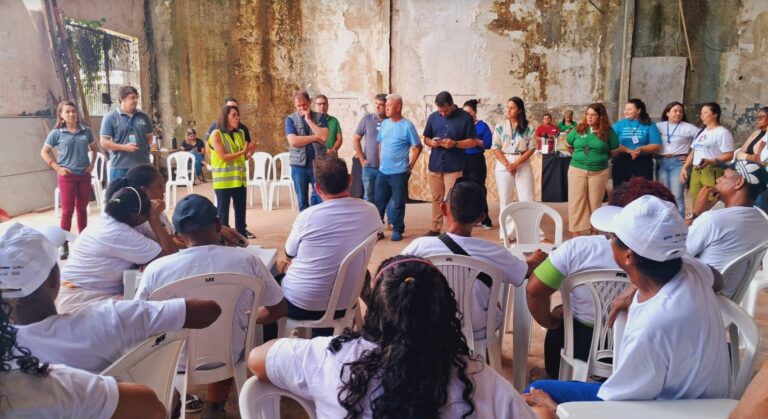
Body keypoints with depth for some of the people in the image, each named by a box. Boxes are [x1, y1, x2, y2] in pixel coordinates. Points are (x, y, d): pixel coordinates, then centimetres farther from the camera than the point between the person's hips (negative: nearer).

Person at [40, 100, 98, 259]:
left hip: (84, 175, 3)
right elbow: (44, 152, 2)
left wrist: (91, 164, 4)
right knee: (67, 211, -2)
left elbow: (93, 149, 18)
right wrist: (57, 167, -8)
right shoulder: (57, 133, -3)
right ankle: (63, 244, 6)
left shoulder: (86, 131, 4)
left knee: (82, 209, 12)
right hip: (67, 176, -3)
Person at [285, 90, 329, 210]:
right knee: (302, 201, 8)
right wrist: (315, 137, -10)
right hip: (299, 166, 0)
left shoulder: (320, 117, 4)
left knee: (321, 198, -1)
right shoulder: (290, 119, 2)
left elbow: (324, 136, -13)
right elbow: (293, 141, -13)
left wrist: (308, 119, -10)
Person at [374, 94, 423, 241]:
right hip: (382, 171, 5)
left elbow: (417, 147, -6)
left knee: (398, 203, 3)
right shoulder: (384, 123, 7)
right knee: (379, 201, 9)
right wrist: (382, 159, 12)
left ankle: (397, 230, 15)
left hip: (399, 172, -5)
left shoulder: (407, 126, -10)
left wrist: (410, 165, -6)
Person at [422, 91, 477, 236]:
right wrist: (431, 142, -10)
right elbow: (426, 138, 14)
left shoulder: (465, 117, -5)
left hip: (454, 167, -4)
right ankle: (435, 228, 22)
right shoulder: (433, 117, 7)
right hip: (435, 165, 4)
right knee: (437, 199, 12)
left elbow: (472, 142, -4)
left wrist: (454, 143, -20)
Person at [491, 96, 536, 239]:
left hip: (523, 165, 0)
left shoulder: (528, 127, 1)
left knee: (527, 198, -2)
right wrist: (507, 164, -13)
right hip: (503, 164, 0)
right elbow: (495, 148, -2)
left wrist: (516, 164, -13)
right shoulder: (500, 126, 2)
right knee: (505, 198, 4)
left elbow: (531, 148, -3)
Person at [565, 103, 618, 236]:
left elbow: (614, 151, 5)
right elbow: (568, 145, 15)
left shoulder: (607, 132, -3)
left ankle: (594, 230, 20)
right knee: (576, 201, 0)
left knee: (595, 202, 8)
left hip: (599, 172, -1)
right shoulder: (579, 129, 2)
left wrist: (601, 159, 5)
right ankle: (575, 233, 4)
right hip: (577, 170, 1)